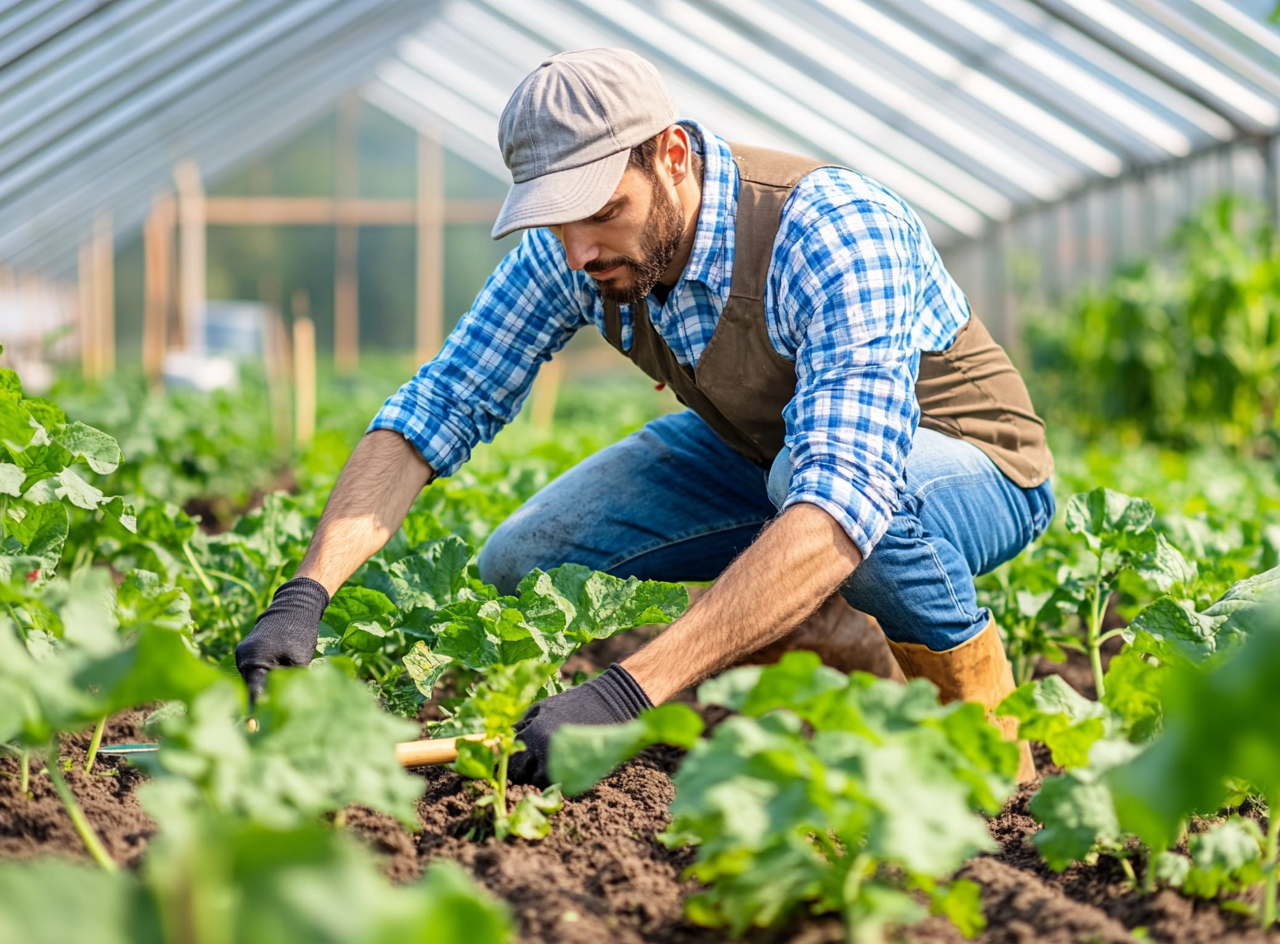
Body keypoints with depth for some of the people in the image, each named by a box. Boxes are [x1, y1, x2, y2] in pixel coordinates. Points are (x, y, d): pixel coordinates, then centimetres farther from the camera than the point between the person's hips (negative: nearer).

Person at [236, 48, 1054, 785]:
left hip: (970, 463, -6)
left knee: (816, 470, -40)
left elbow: (843, 499, -50)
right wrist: (305, 596, -32)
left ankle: (972, 692, -11)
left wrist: (629, 693, -59)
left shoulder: (834, 236, -38)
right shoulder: (572, 248, -18)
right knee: (517, 571, -8)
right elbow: (434, 407, -15)